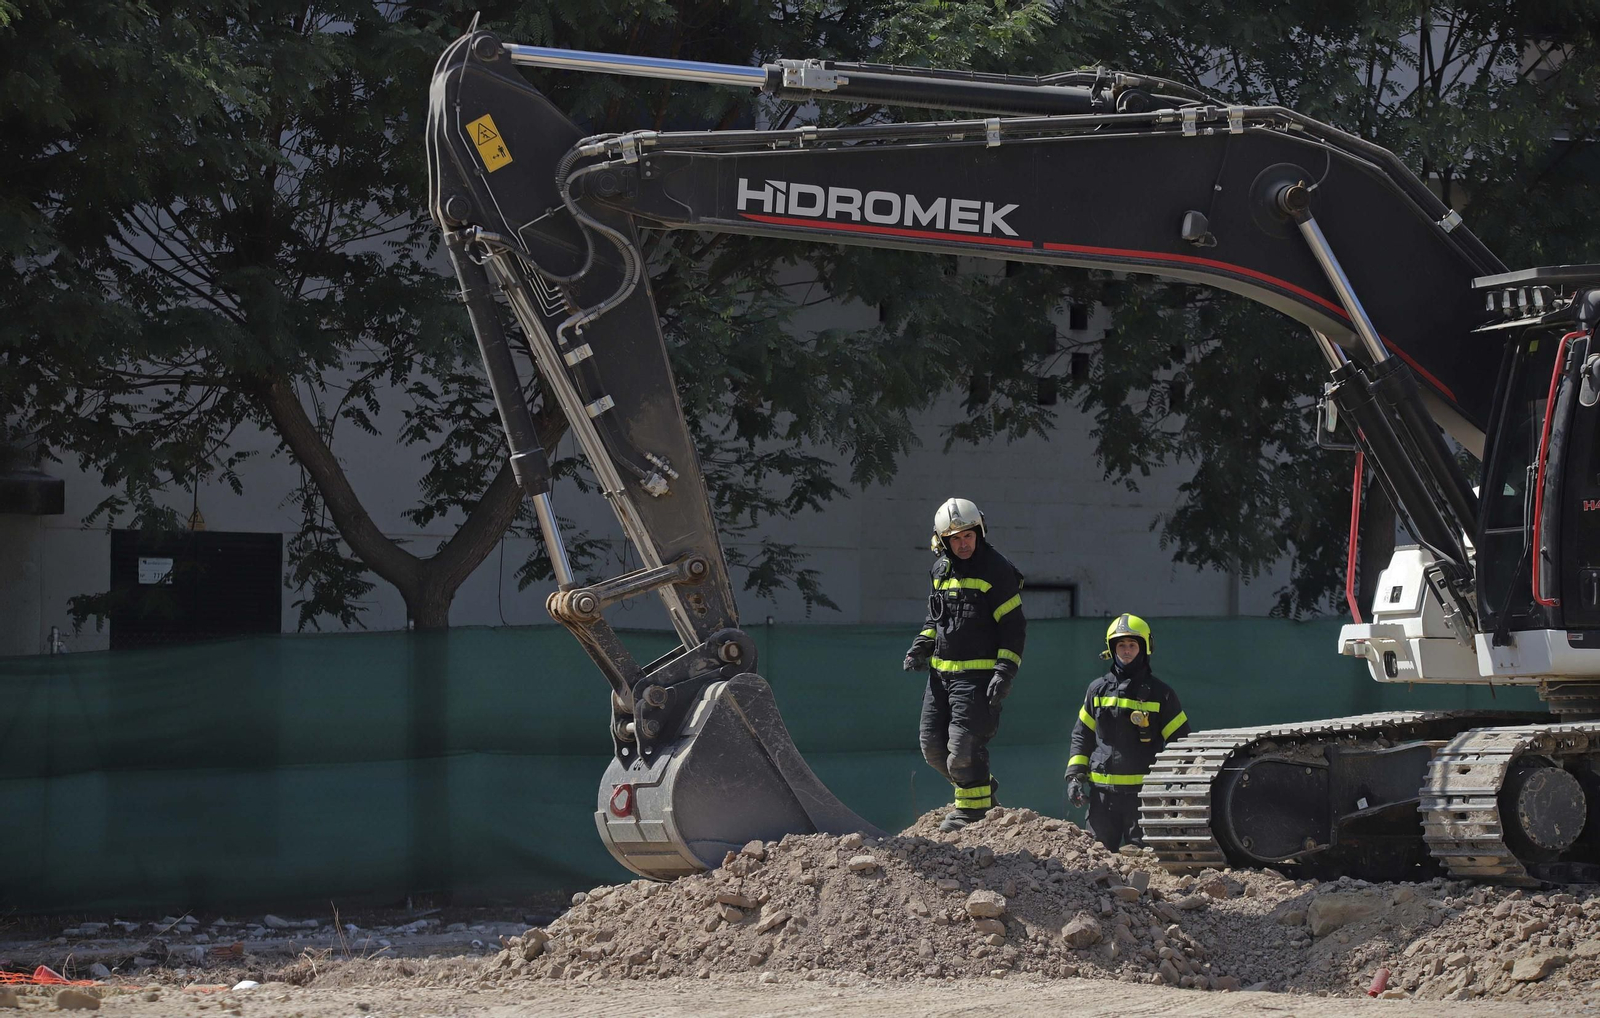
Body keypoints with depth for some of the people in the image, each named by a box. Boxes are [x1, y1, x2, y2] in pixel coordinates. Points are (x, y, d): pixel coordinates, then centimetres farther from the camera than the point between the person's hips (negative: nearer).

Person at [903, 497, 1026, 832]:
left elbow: (1014, 627, -9)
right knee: (932, 743, 9)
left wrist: (1005, 672, -17)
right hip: (941, 672, 8)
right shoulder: (941, 569, 12)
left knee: (964, 744, -12)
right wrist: (921, 647, 8)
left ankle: (973, 807, 3)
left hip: (978, 674, -8)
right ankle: (981, 785, 28)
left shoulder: (997, 570, -9)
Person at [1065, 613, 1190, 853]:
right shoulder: (1098, 690, 10)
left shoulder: (1160, 694, 3)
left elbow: (1180, 741, 6)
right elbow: (1082, 734, 17)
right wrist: (1075, 774, 6)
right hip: (1102, 790, 2)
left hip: (1143, 790, -2)